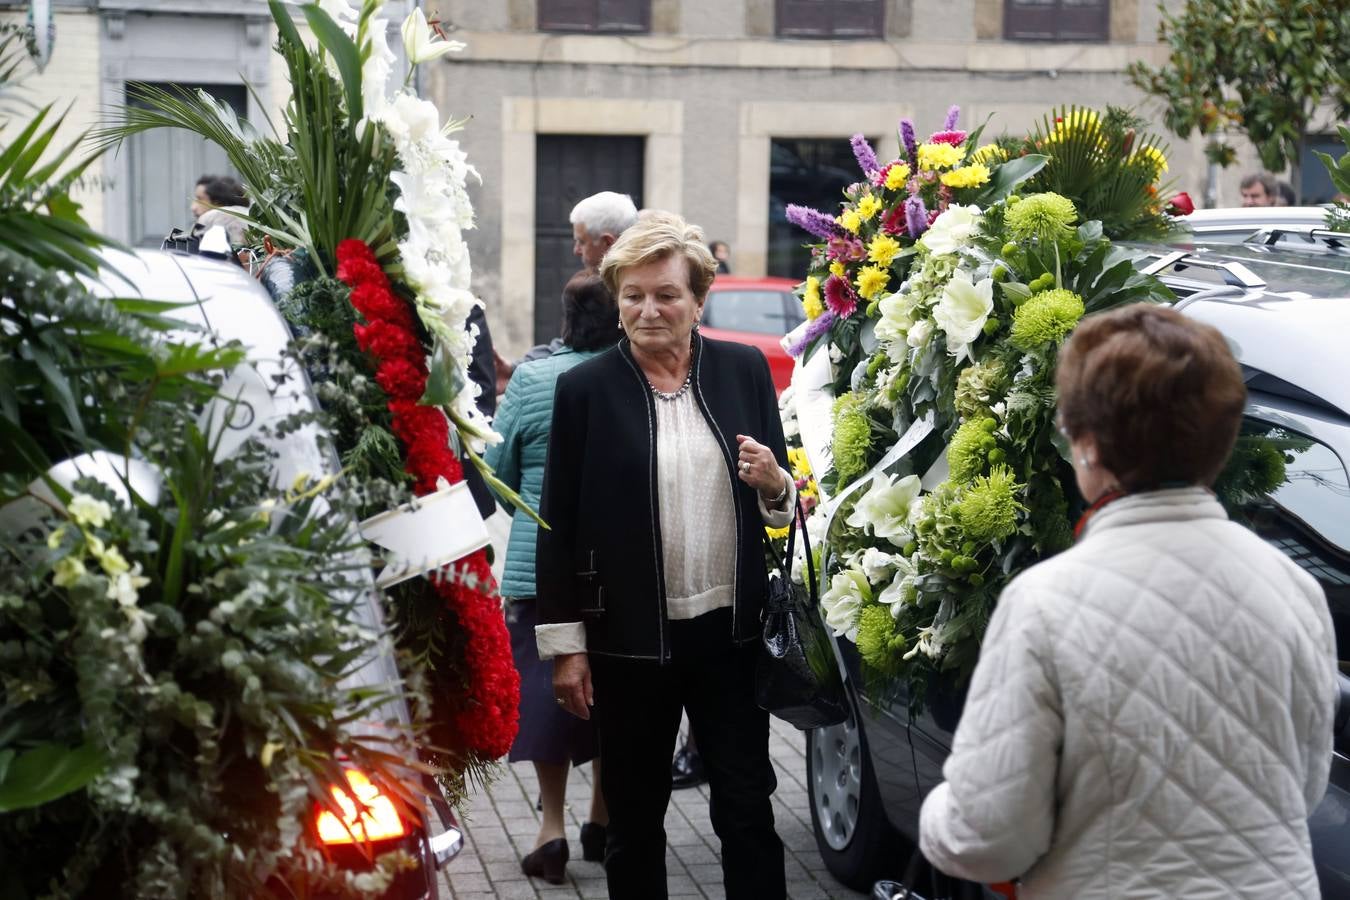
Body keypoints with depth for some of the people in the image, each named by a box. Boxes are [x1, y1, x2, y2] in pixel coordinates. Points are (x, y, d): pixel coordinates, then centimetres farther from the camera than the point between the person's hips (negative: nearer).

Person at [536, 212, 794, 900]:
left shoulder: (744, 370, 3)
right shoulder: (586, 389, -4)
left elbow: (783, 502, 11)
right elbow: (558, 526, -3)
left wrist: (774, 484, -12)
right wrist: (565, 645, -5)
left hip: (730, 629, 1)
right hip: (629, 638, -1)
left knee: (748, 806, 6)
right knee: (635, 815, 12)